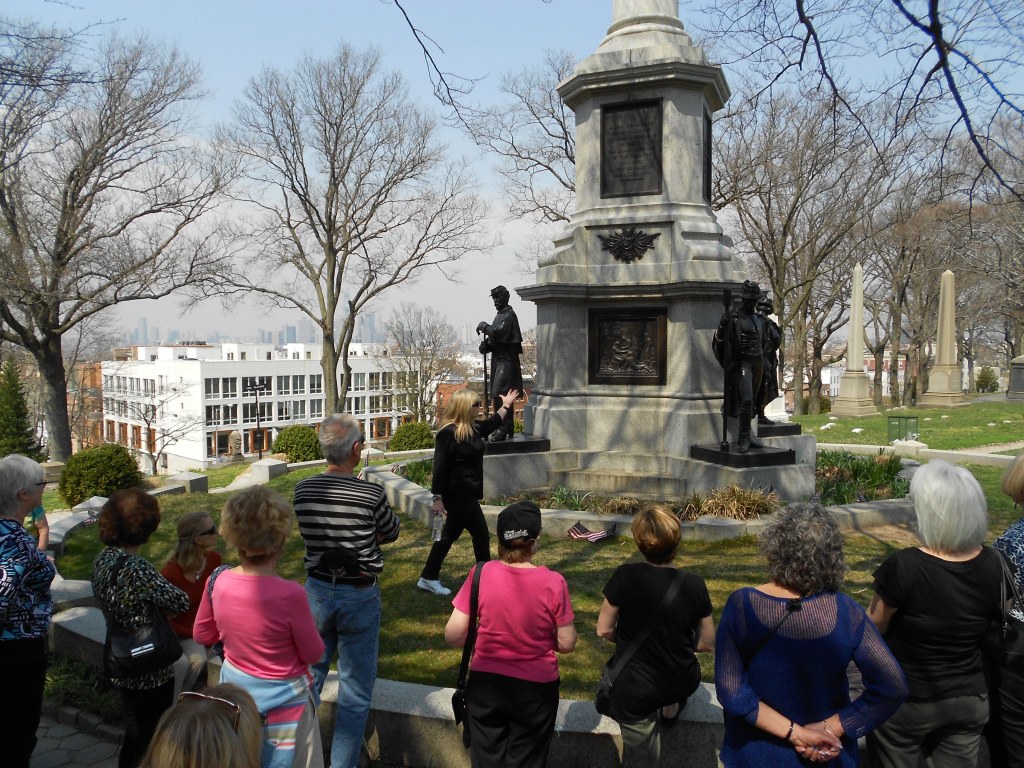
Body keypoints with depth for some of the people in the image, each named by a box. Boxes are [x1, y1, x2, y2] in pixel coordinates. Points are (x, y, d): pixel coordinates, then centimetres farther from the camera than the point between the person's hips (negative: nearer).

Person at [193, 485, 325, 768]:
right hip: (280, 698, -4)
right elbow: (313, 654, -17)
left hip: (234, 686, 5)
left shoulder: (218, 582, -18)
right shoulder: (289, 594, -33)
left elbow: (202, 634, 1)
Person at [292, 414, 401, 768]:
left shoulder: (302, 490, -6)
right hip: (359, 596, -4)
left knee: (309, 675, 21)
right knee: (355, 690, 10)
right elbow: (391, 533, -1)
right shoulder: (371, 494, -18)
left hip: (317, 592, 4)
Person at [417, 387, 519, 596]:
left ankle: (428, 578, 24)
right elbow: (440, 467, -21)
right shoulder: (448, 433, -20)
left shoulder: (472, 428, 8)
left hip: (467, 493, 10)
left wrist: (506, 406, 35)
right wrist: (437, 498, -22)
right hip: (457, 494, -10)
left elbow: (490, 425, 31)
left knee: (450, 534, 15)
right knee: (481, 534, 0)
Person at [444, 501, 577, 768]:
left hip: (485, 685, 1)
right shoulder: (553, 583, -18)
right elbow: (566, 644, -9)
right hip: (536, 688, -1)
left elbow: (453, 636, -12)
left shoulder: (481, 574, -16)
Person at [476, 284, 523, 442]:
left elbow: (498, 332, -25)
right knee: (504, 395, 12)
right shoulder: (500, 316, 19)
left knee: (499, 394, -15)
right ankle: (508, 429, 19)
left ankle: (502, 429, -14)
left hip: (506, 360, -10)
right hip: (499, 359, 10)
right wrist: (486, 345, 2)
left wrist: (484, 326, -10)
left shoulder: (509, 315, -10)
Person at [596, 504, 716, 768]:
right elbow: (707, 643, -4)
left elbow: (604, 630, -10)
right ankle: (671, 709, 51)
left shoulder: (625, 576, -21)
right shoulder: (694, 585, -15)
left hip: (636, 689, -2)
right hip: (683, 683, 3)